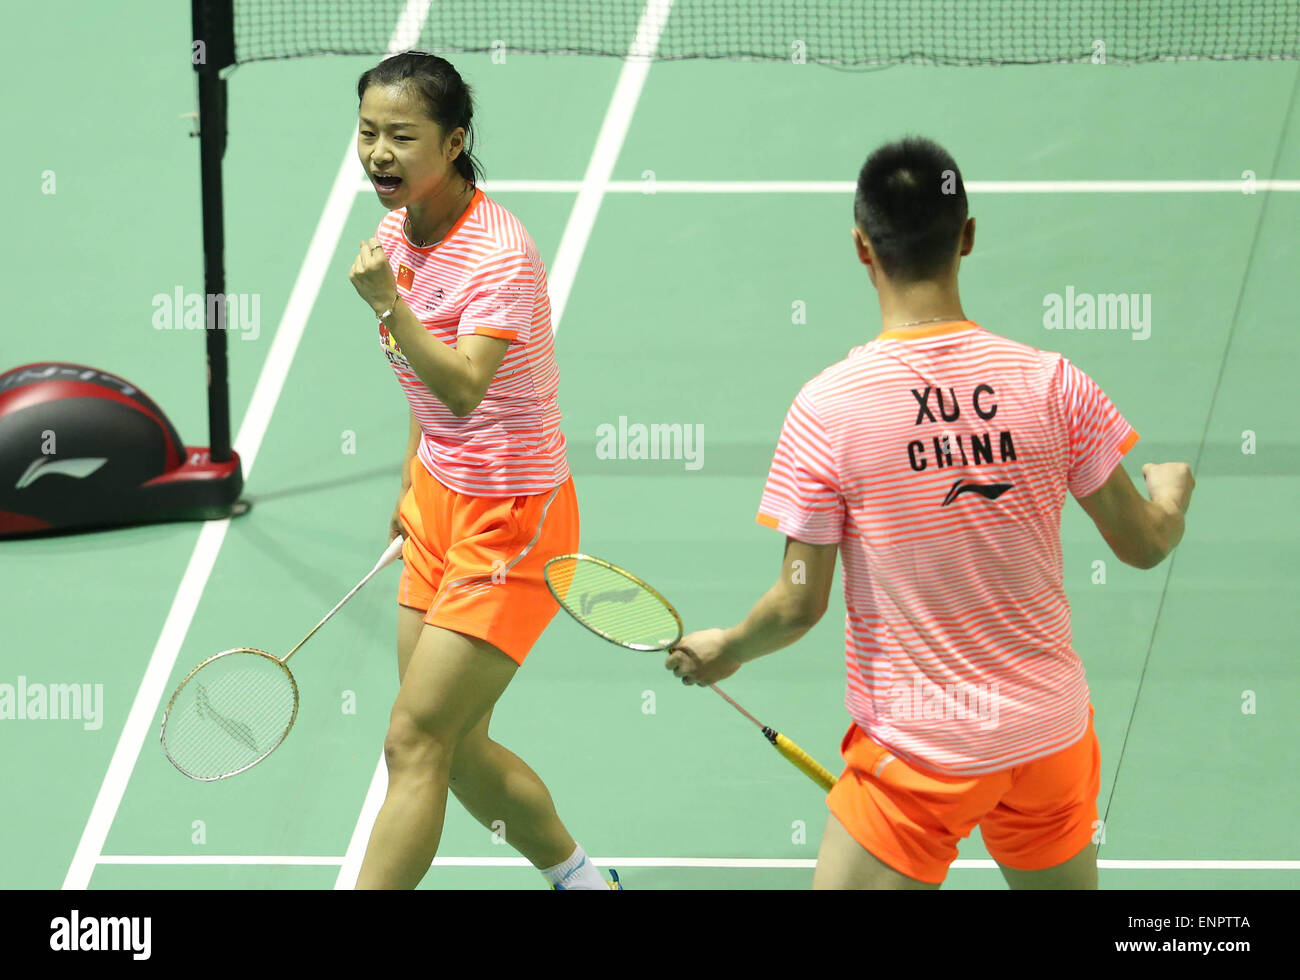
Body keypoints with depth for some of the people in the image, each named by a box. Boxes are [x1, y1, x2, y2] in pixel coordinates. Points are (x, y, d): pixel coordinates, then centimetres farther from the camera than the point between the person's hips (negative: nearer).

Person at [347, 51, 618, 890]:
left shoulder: (501, 254, -22)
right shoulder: (400, 234, 2)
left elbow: (463, 389, -37)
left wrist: (387, 302, -47)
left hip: (511, 521, -9)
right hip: (440, 502, 9)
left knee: (415, 746, -10)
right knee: (456, 750, 13)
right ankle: (579, 878, 32)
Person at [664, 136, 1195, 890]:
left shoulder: (827, 408, -14)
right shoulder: (1051, 383, -8)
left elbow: (800, 604, -11)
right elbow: (1144, 544, 2)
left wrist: (725, 651, 11)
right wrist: (1173, 488, 26)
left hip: (916, 751, -3)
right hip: (1051, 734, 3)